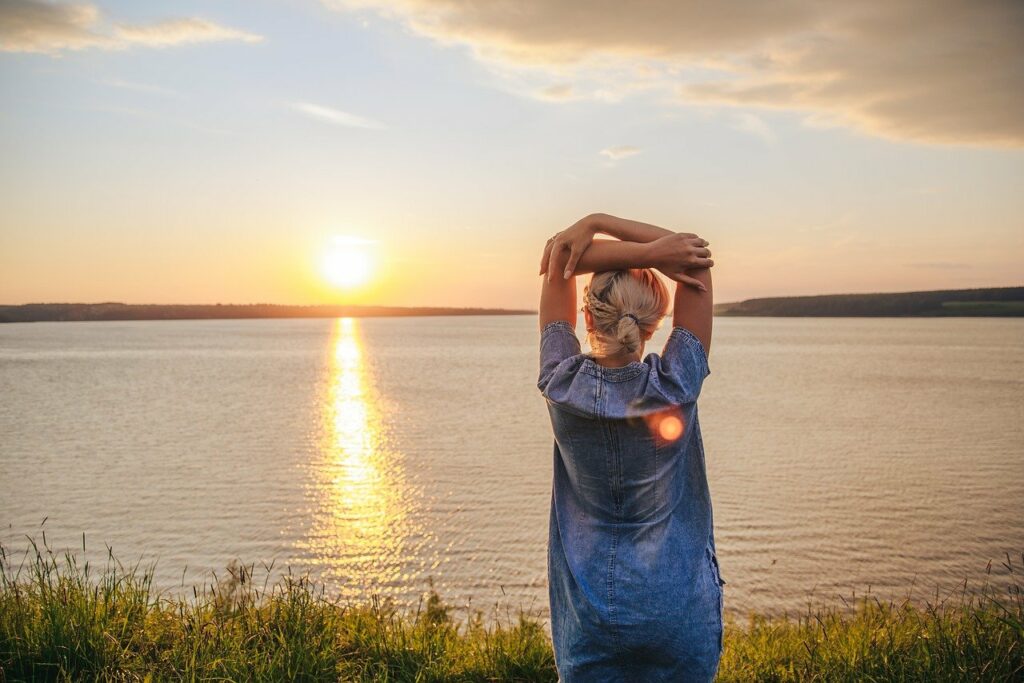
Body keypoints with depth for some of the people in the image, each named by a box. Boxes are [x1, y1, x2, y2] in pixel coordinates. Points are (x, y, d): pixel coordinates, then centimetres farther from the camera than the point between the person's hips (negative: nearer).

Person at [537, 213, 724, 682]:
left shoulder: (562, 387, -15)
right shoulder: (676, 388, -17)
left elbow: (558, 264, -6)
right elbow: (695, 251, -11)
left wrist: (648, 253, -15)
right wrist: (594, 223, -15)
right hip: (680, 607, 0)